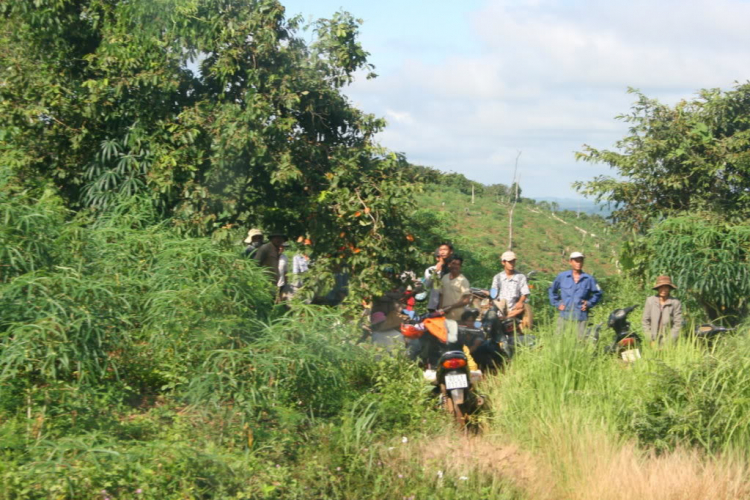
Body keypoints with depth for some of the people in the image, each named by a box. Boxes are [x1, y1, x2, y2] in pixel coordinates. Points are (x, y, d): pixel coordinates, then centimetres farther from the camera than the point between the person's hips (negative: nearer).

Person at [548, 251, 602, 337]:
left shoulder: (589, 279, 6)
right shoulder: (562, 277, 7)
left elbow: (598, 294, 14)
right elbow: (552, 290, 19)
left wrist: (589, 304, 1)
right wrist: (557, 303, 8)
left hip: (581, 318, 0)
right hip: (564, 316, 0)